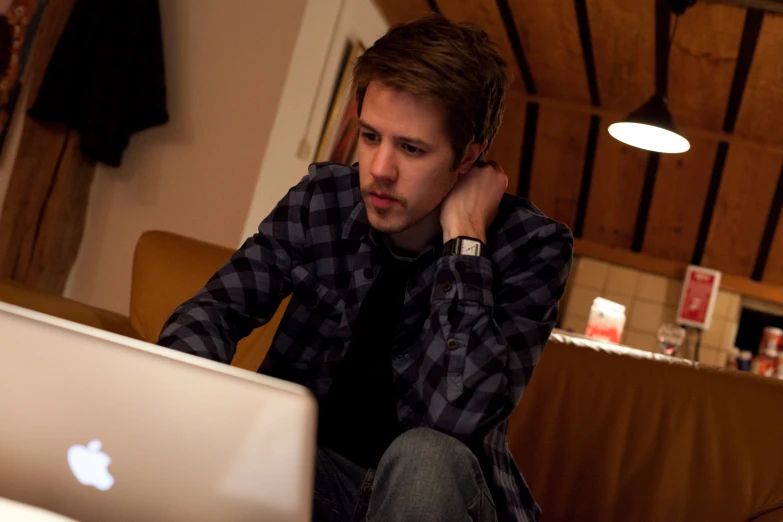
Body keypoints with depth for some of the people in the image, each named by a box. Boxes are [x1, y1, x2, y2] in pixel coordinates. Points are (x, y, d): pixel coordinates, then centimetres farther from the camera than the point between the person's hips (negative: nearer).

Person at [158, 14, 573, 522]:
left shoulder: (531, 247, -17)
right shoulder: (323, 199, -7)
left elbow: (458, 416, -29)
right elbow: (215, 307, -13)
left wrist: (464, 237, -27)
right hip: (315, 470, 2)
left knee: (427, 456, -35)